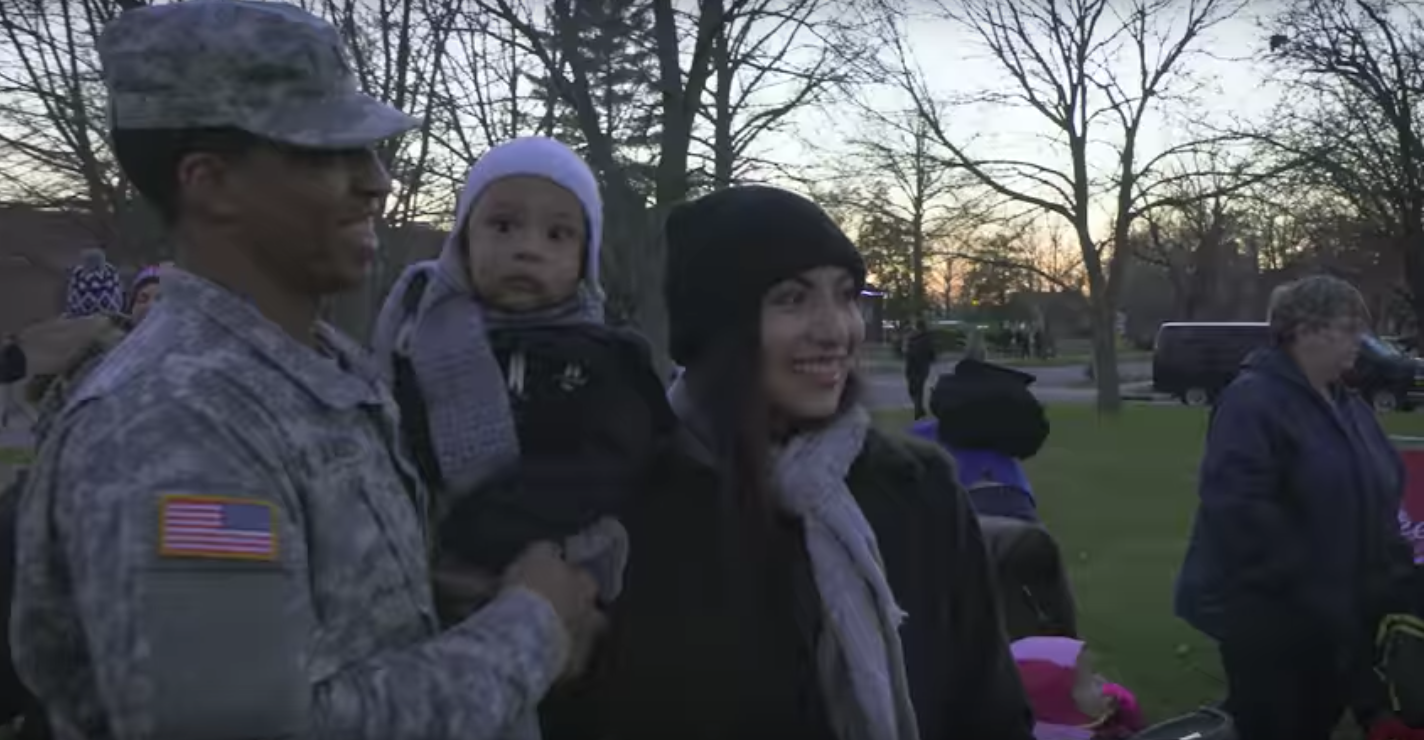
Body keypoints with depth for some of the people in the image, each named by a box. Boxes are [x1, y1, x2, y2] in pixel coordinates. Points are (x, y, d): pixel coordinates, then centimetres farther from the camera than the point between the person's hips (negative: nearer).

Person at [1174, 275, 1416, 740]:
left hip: (1339, 613, 8)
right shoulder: (1253, 401, -17)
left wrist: (1392, 572, 5)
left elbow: (1378, 499, 19)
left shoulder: (1349, 407, 13)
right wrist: (1307, 588, -26)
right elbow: (1239, 507, -27)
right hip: (1269, 614, -8)